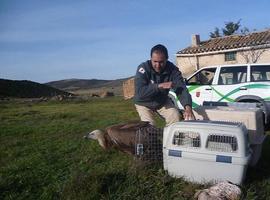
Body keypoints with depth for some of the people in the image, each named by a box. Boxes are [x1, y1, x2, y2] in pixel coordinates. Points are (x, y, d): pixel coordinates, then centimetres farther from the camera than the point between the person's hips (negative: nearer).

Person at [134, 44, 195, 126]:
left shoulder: (172, 69, -21)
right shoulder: (143, 68, -29)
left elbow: (181, 88, -32)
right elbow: (139, 92, -40)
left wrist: (188, 107, -49)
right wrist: (160, 86, -49)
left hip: (162, 101, 3)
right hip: (144, 103, -3)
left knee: (175, 116, -14)